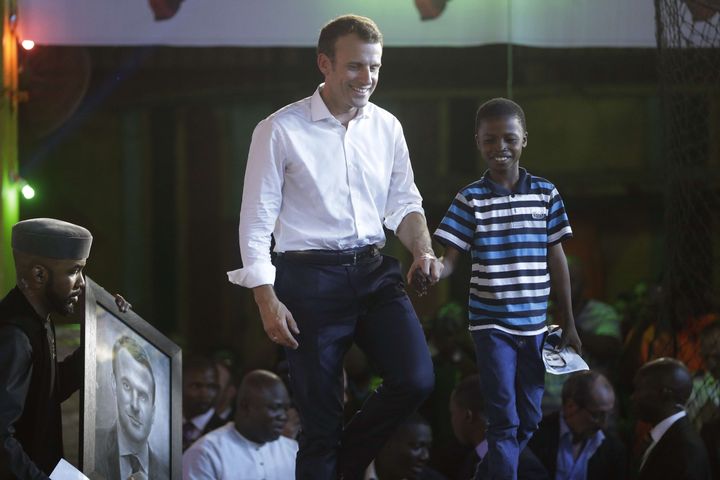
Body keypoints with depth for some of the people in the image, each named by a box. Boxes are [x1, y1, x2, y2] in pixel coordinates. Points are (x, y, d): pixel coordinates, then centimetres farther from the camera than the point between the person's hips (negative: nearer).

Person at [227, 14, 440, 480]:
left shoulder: (386, 127, 7)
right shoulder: (280, 131, -7)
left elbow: (404, 202, 16)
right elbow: (256, 222, -4)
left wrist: (423, 250, -5)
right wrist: (267, 301, -10)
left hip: (375, 271, 4)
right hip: (310, 279, -4)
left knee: (416, 379, -14)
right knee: (320, 418, 0)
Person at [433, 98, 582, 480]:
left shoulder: (546, 194, 3)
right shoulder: (470, 199, -3)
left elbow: (556, 258, 7)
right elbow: (451, 258, -4)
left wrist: (568, 323, 9)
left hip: (534, 324, 3)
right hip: (491, 325, -3)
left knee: (530, 419, 11)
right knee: (504, 419, -6)